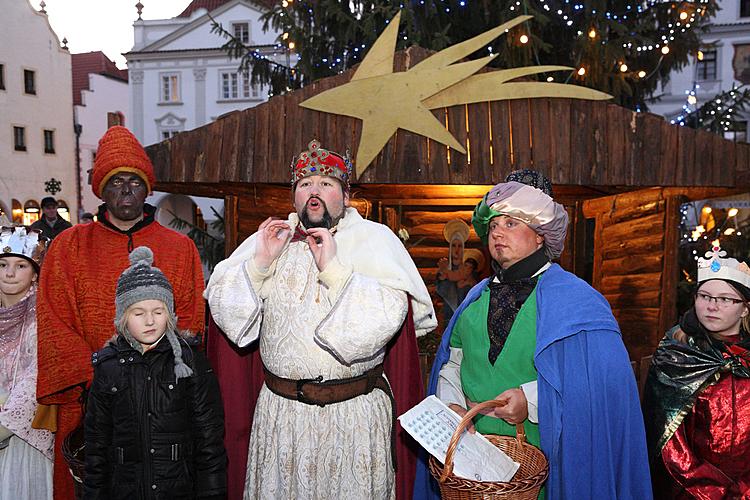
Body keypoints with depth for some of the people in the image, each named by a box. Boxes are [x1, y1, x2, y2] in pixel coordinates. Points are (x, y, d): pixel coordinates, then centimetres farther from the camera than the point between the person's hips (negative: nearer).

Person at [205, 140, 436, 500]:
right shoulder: (270, 237, 6)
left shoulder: (375, 239, -2)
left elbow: (389, 316, -16)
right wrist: (261, 262, -12)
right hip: (280, 409, 3)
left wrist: (333, 268, -21)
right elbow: (221, 305, 1)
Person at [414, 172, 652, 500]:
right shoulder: (479, 297, 9)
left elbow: (605, 377, -18)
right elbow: (452, 362, 11)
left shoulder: (572, 298, -9)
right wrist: (452, 405, -8)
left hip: (544, 457, -4)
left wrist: (531, 400, -25)